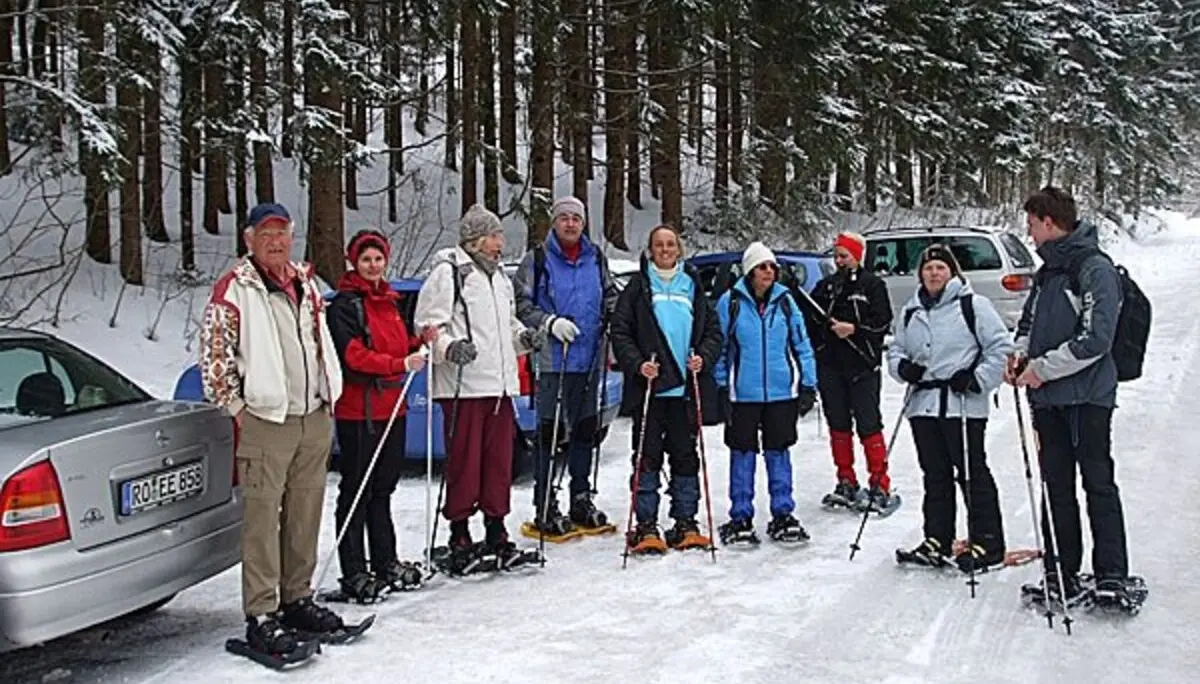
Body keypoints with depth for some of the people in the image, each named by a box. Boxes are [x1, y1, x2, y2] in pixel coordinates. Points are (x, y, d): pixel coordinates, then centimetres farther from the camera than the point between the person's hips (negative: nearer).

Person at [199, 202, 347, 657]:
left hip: (315, 418, 7)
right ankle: (261, 616, -1)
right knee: (263, 520, -6)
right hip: (265, 420, -7)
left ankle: (297, 599, 25)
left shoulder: (306, 283, 16)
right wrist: (236, 407, -9)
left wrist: (329, 398, 19)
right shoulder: (234, 288, -6)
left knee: (305, 514, 13)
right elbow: (213, 355, -8)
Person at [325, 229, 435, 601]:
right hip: (358, 409, -8)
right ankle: (354, 573, 3)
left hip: (392, 406, 8)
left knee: (383, 487, 15)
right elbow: (353, 355, -18)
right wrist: (400, 363, -24)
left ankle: (386, 563, 25)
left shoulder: (389, 301, 18)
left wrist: (421, 343, 4)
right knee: (356, 490, -3)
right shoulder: (344, 304, -8)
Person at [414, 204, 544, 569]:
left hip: (500, 384, 8)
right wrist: (448, 347, -26)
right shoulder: (447, 272, -5)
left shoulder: (499, 276, 21)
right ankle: (459, 535, 6)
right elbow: (427, 324, -9)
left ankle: (496, 532, 18)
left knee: (500, 460, 9)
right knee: (464, 462, -4)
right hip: (463, 385, -8)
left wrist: (522, 337, 11)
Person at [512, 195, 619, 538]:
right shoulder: (537, 259, -2)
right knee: (548, 432, -4)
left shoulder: (596, 259, 12)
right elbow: (520, 304, -4)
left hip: (589, 359, 5)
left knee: (585, 430, 13)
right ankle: (544, 509, 2)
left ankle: (581, 502, 25)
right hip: (551, 360, -5)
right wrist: (550, 322, -18)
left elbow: (611, 298, 24)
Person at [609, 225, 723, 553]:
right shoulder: (638, 287, 6)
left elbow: (713, 331, 14)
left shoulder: (693, 286, 13)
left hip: (686, 387, 3)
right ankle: (646, 527, 3)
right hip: (649, 385, -2)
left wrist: (704, 357, -5)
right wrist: (637, 363, -13)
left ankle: (685, 524, 15)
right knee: (647, 457, -1)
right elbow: (620, 332, 1)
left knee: (685, 456, 7)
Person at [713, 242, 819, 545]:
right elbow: (719, 347, 2)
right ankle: (740, 517, 15)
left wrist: (808, 385, 6)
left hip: (782, 392, 2)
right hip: (743, 393, -2)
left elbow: (801, 344, 9)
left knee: (778, 452, 8)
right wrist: (720, 387, 0)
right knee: (743, 454, 5)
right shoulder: (731, 302, -4)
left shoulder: (784, 300, 4)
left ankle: (783, 514, 18)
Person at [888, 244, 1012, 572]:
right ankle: (937, 541, 19)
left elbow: (1000, 348, -4)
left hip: (963, 406, -5)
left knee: (973, 474, -3)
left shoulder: (973, 305, -2)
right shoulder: (911, 312, 15)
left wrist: (976, 379, -12)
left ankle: (987, 544, 5)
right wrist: (902, 366, 1)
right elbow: (896, 349, 22)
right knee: (935, 475, 11)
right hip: (923, 404, 6)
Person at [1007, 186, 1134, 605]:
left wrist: (1042, 367, -15)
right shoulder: (1048, 272, 14)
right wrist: (1020, 353, 4)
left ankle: (1112, 575, 4)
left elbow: (1095, 339, -18)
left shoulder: (1095, 269, -11)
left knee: (1098, 483, -2)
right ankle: (1061, 574, 14)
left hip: (1087, 395, -7)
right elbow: (1031, 322, 24)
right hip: (1048, 397, 7)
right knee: (1055, 486, 8)